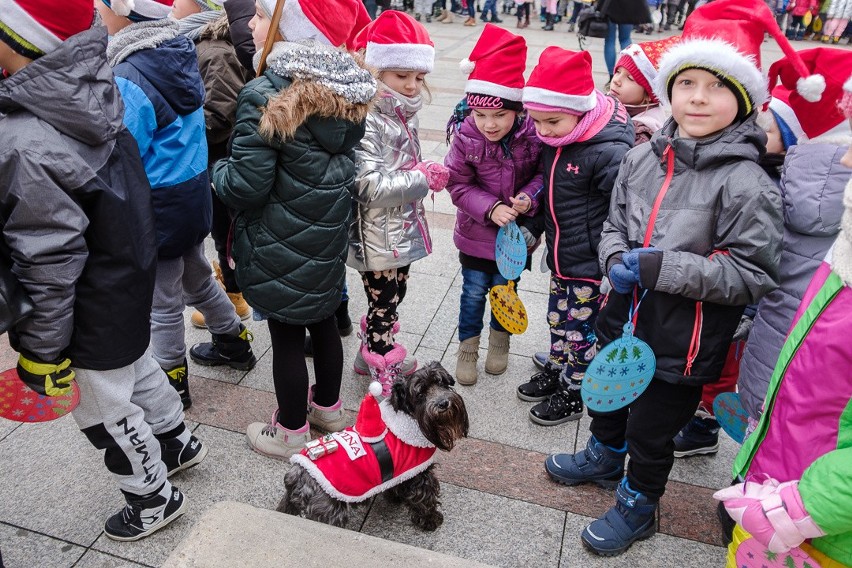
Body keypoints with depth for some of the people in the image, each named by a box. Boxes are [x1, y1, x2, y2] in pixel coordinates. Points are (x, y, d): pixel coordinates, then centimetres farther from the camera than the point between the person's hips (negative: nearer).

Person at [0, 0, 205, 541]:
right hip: (129, 275, 8)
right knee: (135, 364, 28)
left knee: (103, 406, 13)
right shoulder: (93, 92, -7)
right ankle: (177, 441, 52)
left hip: (92, 308, -8)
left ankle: (154, 497, 35)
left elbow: (47, 262, -24)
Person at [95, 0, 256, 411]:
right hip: (195, 192, 8)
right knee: (197, 278, 26)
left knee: (163, 302, 11)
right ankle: (233, 342, 44)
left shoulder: (128, 79, -25)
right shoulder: (183, 51, -1)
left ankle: (171, 384, 30)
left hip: (158, 205, -7)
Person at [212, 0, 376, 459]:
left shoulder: (264, 97, -22)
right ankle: (328, 405, 42)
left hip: (281, 246, -7)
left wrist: (216, 173, -2)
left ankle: (291, 431, 28)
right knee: (322, 320, 22)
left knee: (286, 334, 9)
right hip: (329, 236, 7)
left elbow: (246, 185, -21)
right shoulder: (347, 92, -1)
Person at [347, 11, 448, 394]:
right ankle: (384, 378, 24)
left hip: (402, 230, 9)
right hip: (378, 238, -9)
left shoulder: (405, 114, 7)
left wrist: (425, 172, 3)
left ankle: (372, 355, 44)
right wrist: (423, 179, -21)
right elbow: (370, 186, -28)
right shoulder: (366, 121, -21)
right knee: (383, 306, 6)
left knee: (392, 299, 22)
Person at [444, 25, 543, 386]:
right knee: (474, 291, 11)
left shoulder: (533, 134, -20)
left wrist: (529, 197, -24)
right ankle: (467, 347, 33)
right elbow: (459, 185, -12)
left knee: (505, 288, 18)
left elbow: (543, 173, -5)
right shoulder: (466, 137, -19)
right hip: (477, 231, 0)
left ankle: (499, 340, 43)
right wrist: (491, 208, -24)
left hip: (516, 231, 1)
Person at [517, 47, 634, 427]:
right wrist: (533, 229, 21)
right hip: (559, 258, 8)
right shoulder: (553, 142, 1)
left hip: (591, 267, -7)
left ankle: (573, 392, 29)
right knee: (558, 319, 23)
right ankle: (555, 371, 44)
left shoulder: (609, 153, -25)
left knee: (581, 330, 9)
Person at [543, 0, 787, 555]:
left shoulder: (747, 183, -20)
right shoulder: (644, 156, -4)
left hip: (680, 342, -5)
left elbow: (753, 276, -19)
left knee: (651, 431, 15)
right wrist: (617, 261, -14)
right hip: (625, 318, 6)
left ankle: (638, 504, 44)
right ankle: (605, 457, 59)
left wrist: (660, 267, -26)